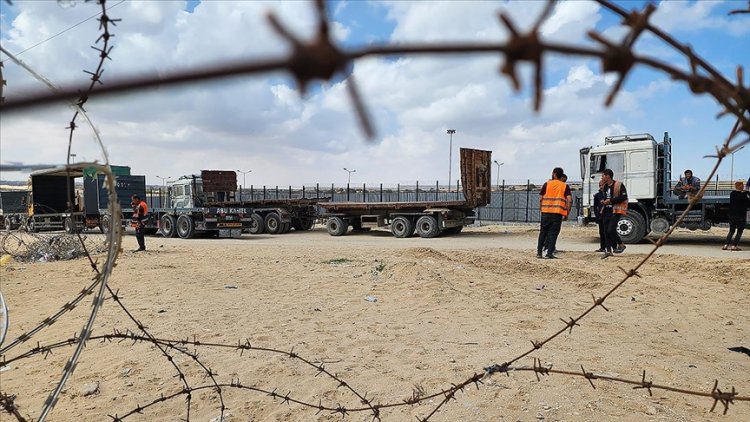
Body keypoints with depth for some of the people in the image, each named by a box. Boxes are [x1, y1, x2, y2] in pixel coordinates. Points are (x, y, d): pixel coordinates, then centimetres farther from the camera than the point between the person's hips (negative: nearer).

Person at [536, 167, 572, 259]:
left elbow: (540, 198, 2)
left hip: (546, 212, 1)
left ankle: (539, 252, 10)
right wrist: (567, 212, 5)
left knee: (543, 232, 10)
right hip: (558, 213, 0)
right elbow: (570, 200, -4)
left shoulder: (547, 184, 5)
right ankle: (549, 253, -1)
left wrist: (541, 209, 13)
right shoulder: (565, 186, 6)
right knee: (553, 233, 3)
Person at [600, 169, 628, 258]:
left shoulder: (619, 185, -8)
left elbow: (624, 197, -14)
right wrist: (604, 201, 6)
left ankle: (621, 245, 7)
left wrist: (610, 200, -17)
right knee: (606, 231, 4)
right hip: (607, 211, 8)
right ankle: (608, 250, 8)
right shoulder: (605, 186, 15)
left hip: (616, 211, -8)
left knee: (611, 230, -15)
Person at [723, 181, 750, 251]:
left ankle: (726, 245, 1)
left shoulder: (732, 194, 4)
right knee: (739, 231, 5)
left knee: (731, 231, 13)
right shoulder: (744, 195, -13)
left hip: (732, 215, 5)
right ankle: (734, 246, -3)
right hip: (741, 216, -5)